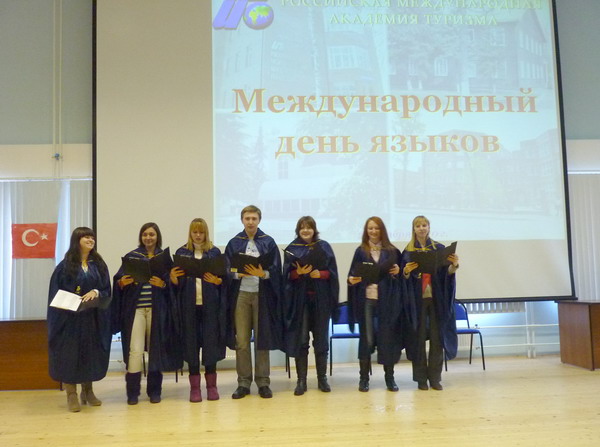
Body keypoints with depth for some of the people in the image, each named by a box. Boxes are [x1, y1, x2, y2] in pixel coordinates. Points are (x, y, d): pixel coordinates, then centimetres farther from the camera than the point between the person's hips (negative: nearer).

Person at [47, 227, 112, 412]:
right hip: (70, 317, -3)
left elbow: (107, 290, 4)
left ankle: (87, 390, 24)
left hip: (94, 317, 4)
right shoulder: (65, 265, -2)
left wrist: (96, 292, -16)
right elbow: (56, 292, -4)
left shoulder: (99, 264, 8)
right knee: (70, 353, -1)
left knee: (91, 353, 9)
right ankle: (71, 395, 9)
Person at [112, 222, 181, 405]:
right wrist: (122, 282, -18)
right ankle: (132, 392, 6)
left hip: (157, 308, 1)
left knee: (155, 348, 5)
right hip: (135, 307, -1)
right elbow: (118, 279, 3)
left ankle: (154, 390, 17)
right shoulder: (131, 256, 8)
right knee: (135, 350, -7)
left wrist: (162, 284, -17)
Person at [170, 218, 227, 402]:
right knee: (191, 342, 3)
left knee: (210, 341, 2)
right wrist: (172, 278, -14)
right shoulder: (181, 253, 7)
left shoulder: (215, 252, 6)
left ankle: (211, 384, 16)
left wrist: (217, 280, -16)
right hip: (189, 304, 1)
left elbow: (223, 278, 4)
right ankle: (194, 386, 13)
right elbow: (177, 283, 6)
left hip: (210, 303, 0)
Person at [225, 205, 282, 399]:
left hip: (262, 294, -1)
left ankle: (263, 382, 13)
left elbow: (275, 270, 0)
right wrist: (239, 273, -14)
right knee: (241, 341, 2)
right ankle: (243, 383, 12)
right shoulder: (233, 243, 7)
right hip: (240, 294, 1)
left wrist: (262, 273, -19)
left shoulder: (269, 243, 3)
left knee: (262, 339, 3)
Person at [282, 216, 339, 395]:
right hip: (299, 299, -1)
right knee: (300, 339, 0)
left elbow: (332, 272, 3)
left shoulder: (324, 247, 6)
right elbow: (287, 275, 1)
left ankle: (322, 378, 16)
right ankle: (301, 380, 7)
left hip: (321, 298, 1)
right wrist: (298, 272, -18)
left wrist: (319, 274, -14)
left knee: (321, 339, 6)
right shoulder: (291, 249, 5)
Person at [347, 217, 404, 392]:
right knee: (367, 339, 2)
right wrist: (351, 280, -16)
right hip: (366, 300, 0)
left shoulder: (392, 251, 7)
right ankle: (364, 378, 12)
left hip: (386, 300, 0)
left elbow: (398, 275, 10)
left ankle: (389, 377, 16)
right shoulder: (360, 251, 7)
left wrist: (397, 272, -11)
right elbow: (353, 273, 5)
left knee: (387, 338, 4)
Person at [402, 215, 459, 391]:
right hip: (417, 299, -1)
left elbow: (446, 273, 4)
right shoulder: (408, 251, 3)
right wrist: (406, 271, -19)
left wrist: (454, 265, -15)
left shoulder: (439, 248, 6)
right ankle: (421, 378, 9)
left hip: (436, 298, 1)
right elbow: (404, 277, 1)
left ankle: (435, 377, 12)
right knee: (419, 338, 1)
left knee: (437, 337, 2)